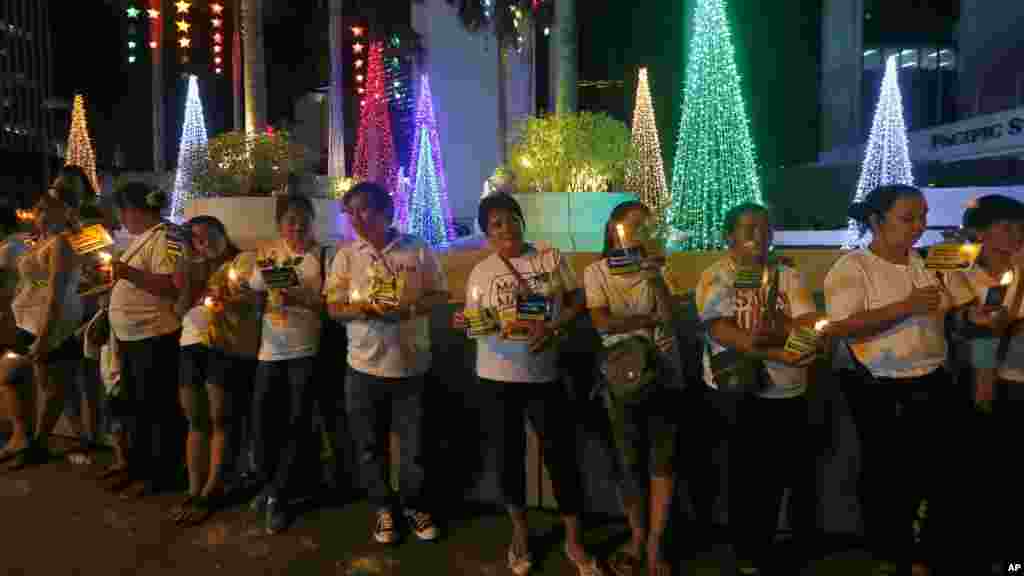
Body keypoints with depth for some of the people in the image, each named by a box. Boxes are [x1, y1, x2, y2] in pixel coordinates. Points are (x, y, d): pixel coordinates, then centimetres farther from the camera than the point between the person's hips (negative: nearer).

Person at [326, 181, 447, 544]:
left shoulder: (418, 250, -2)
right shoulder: (346, 256, 3)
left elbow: (440, 295, 1)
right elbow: (334, 307, 2)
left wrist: (410, 308, -17)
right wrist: (365, 308, -17)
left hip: (411, 364, -1)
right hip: (365, 366, 1)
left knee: (414, 444, 9)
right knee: (370, 445, 11)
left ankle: (414, 505, 31)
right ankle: (383, 507, 31)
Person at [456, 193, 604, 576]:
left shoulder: (551, 259, 0)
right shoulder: (480, 272, 4)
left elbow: (579, 301, 1)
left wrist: (552, 328, -16)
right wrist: (465, 324, -16)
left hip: (545, 375, -1)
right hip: (497, 378, 1)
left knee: (561, 454, 4)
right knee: (509, 456, 12)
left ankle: (574, 541, 23)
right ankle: (520, 532, 35)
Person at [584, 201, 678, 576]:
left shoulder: (654, 268, 3)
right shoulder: (597, 272, -3)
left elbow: (670, 317, -9)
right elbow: (603, 323, -15)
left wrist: (654, 277, -20)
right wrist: (648, 319, -10)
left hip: (662, 373, 1)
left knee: (662, 460, 4)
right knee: (630, 461, 9)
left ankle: (655, 544, 17)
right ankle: (638, 537, 27)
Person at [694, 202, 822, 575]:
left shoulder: (788, 275, 7)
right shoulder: (715, 277, -4)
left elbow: (811, 325, -4)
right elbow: (719, 330, -17)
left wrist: (773, 333, -23)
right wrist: (777, 354, -26)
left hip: (787, 394, 4)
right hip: (734, 395, -4)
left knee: (796, 475, 13)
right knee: (746, 479, 4)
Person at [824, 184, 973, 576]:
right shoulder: (850, 268, -12)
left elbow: (964, 307, 12)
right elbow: (842, 327, -22)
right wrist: (906, 306, -26)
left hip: (932, 386, 5)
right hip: (878, 394, -5)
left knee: (932, 475, 14)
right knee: (884, 476, 11)